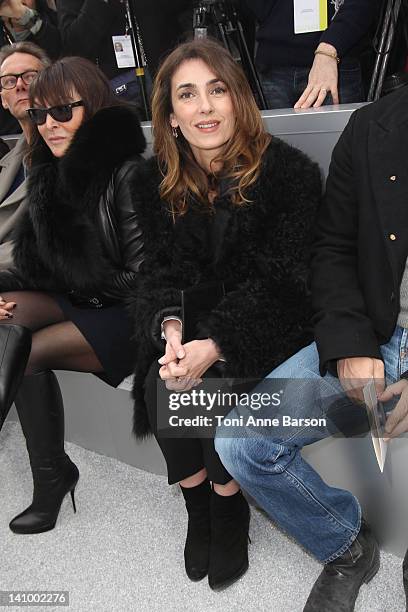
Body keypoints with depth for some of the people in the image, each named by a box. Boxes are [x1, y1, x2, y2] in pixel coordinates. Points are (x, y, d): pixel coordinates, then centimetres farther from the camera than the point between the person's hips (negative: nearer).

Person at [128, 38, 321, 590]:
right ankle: (198, 507, 3)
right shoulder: (157, 183, 3)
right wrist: (171, 327, -23)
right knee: (162, 383, -23)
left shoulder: (287, 171, -11)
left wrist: (214, 345, -29)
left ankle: (229, 508, 2)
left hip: (266, 320, -3)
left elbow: (279, 278, -16)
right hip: (191, 314, 4)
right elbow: (161, 270, -1)